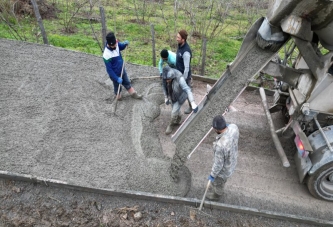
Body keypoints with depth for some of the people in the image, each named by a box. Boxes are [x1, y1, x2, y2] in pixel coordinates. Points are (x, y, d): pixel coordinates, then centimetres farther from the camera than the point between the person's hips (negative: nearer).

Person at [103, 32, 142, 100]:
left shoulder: (116, 44, -17)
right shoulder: (106, 55, -35)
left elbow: (121, 47, 8)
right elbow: (109, 70, -26)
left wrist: (125, 44, -15)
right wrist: (117, 78, -25)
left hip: (122, 70, 6)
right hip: (115, 74, -6)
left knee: (127, 83, 26)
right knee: (117, 87, 19)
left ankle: (133, 94, 47)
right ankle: (117, 96, 47)